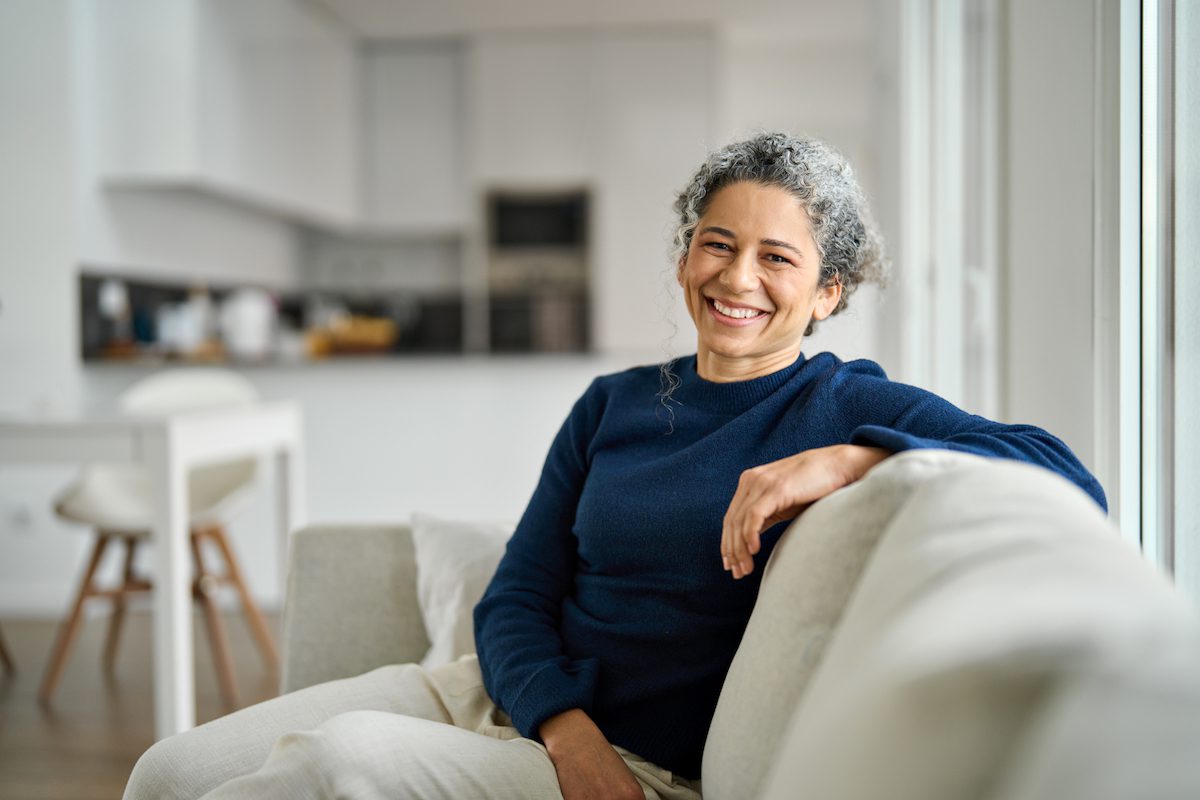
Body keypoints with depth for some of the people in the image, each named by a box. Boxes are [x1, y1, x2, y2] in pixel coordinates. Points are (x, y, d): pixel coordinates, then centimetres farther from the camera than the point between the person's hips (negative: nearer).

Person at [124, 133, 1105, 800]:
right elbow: (516, 599, 6)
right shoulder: (612, 404, 11)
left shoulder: (850, 406, -2)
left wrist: (848, 458, -27)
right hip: (501, 696, 5)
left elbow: (1068, 477, -16)